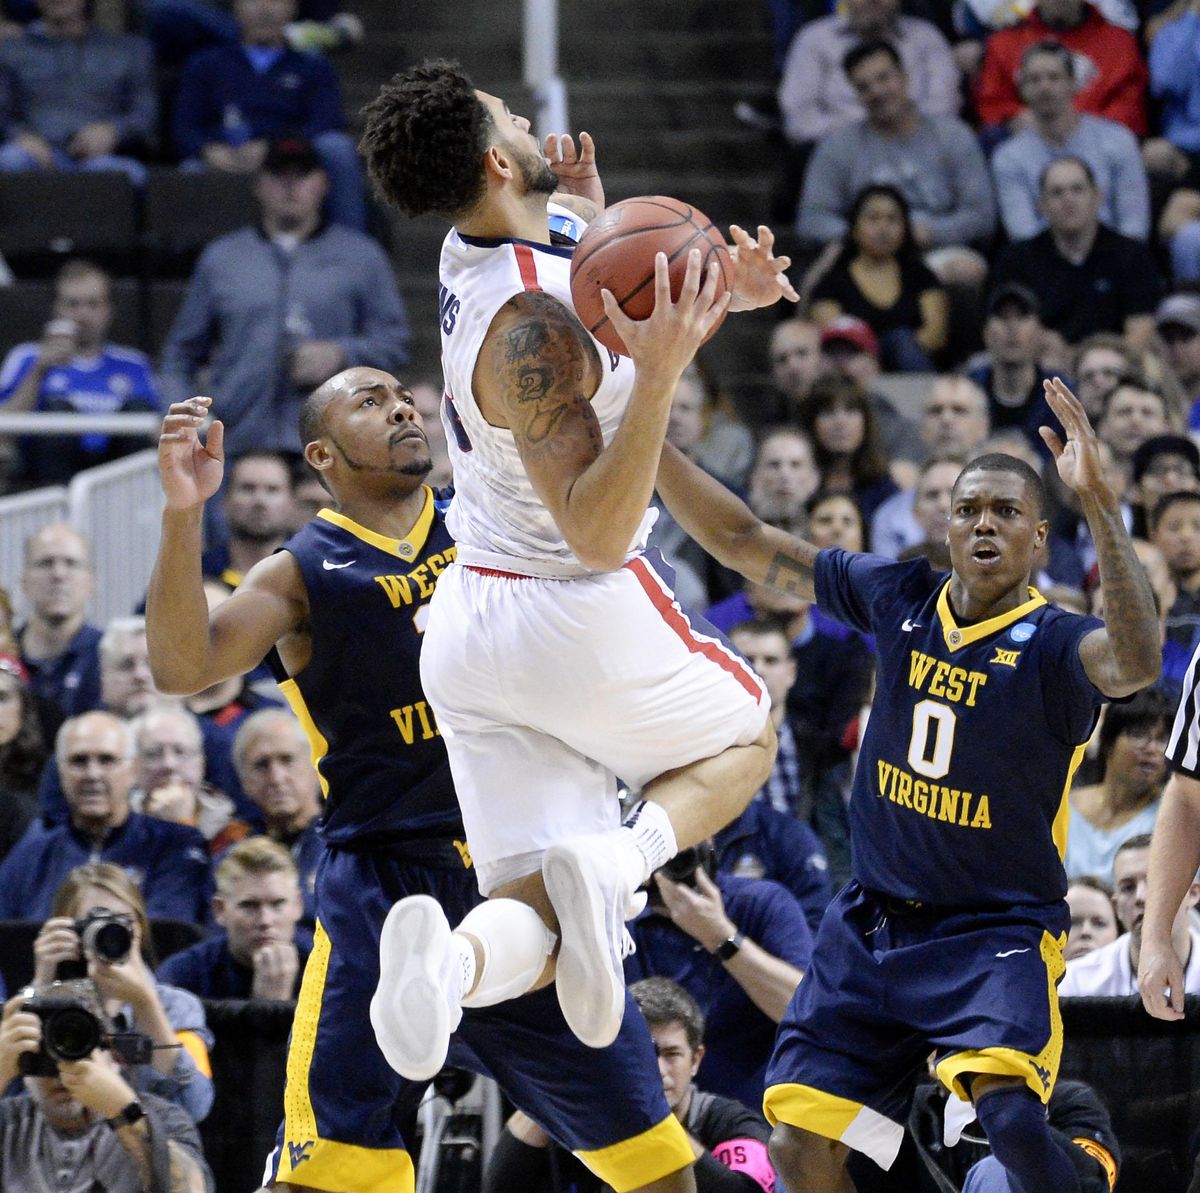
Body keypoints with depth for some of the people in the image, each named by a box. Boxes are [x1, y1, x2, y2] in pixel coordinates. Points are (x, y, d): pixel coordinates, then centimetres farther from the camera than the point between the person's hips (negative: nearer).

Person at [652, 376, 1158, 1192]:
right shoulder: (900, 600, 0)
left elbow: (1136, 662, -39)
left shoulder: (1054, 645, -15)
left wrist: (1100, 503, -47)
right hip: (873, 921, 5)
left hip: (998, 933, -5)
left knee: (1009, 1110, -32)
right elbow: (743, 543, 5)